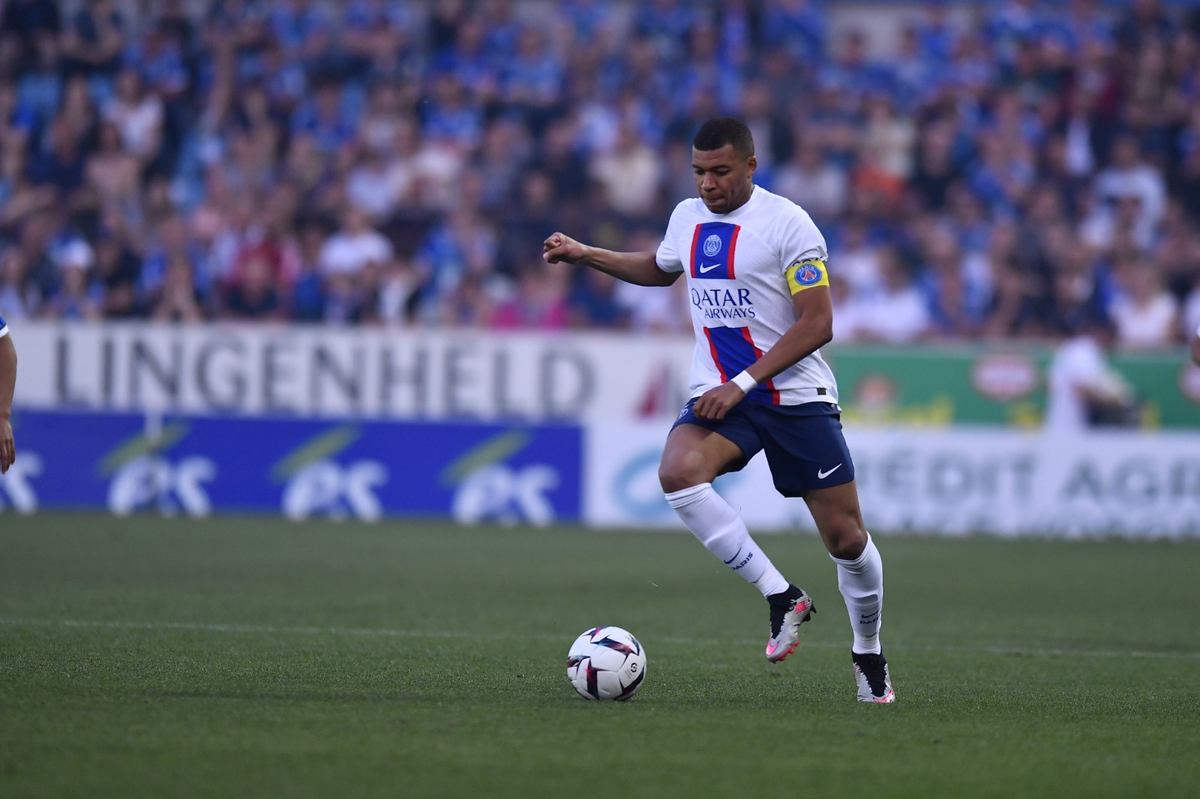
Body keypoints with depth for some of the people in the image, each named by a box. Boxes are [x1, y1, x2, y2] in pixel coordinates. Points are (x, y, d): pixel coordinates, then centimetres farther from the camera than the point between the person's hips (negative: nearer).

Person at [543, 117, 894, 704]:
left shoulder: (787, 223, -11)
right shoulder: (687, 217, 9)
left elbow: (817, 324, -14)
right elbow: (660, 268, 33)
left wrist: (743, 383, -20)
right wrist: (584, 255, 23)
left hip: (795, 395, -4)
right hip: (719, 393, 4)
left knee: (845, 538, -2)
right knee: (677, 472, -29)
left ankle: (868, 656, 25)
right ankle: (782, 598, -19)